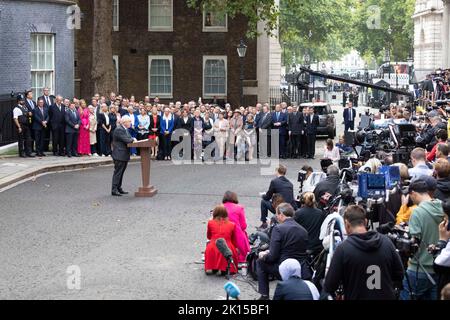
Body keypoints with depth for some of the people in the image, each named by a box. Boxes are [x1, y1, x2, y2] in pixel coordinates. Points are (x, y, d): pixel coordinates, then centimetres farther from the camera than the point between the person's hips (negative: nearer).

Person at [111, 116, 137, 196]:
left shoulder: (125, 129, 15)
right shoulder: (119, 130, -18)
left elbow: (129, 138, 18)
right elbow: (126, 140, -22)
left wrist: (133, 139, -3)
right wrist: (133, 139, -5)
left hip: (124, 155, 10)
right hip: (119, 155, -10)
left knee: (121, 173, 15)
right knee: (117, 173, -7)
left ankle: (119, 188, 22)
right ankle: (114, 190, -4)